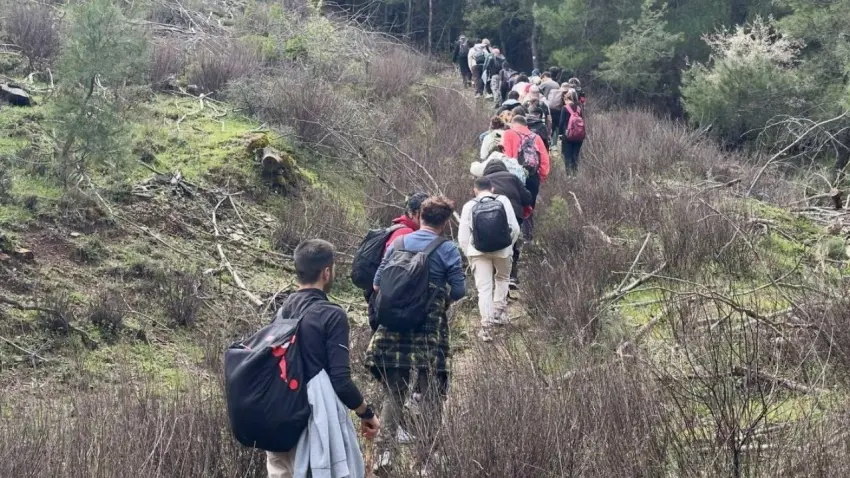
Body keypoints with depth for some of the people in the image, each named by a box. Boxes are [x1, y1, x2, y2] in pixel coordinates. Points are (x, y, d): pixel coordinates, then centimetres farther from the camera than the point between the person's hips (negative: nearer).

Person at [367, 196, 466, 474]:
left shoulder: (397, 244, 6)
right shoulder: (447, 250, -5)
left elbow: (377, 285, 8)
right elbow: (459, 291, -5)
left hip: (394, 330, 3)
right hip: (431, 334, -3)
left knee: (394, 394, 11)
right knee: (431, 397, 6)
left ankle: (384, 450, -1)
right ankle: (428, 457, 7)